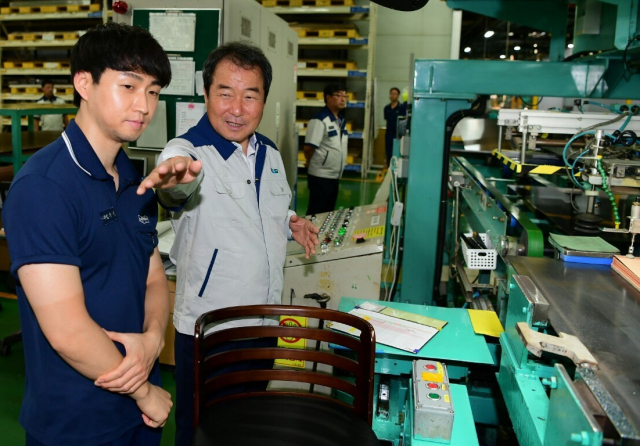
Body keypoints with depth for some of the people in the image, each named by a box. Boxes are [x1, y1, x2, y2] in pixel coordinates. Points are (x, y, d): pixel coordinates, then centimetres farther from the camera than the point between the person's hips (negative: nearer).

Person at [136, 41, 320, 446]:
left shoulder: (269, 153, 4)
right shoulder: (189, 151, -18)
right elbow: (183, 190, -44)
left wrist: (290, 223, 1)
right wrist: (174, 175, -66)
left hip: (264, 322, 6)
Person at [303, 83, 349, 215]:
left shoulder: (341, 120, 10)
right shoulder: (319, 120, -16)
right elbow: (309, 148, -18)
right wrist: (313, 164, -2)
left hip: (335, 175, 8)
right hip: (320, 176, -8)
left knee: (328, 212, 16)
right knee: (316, 213, 0)